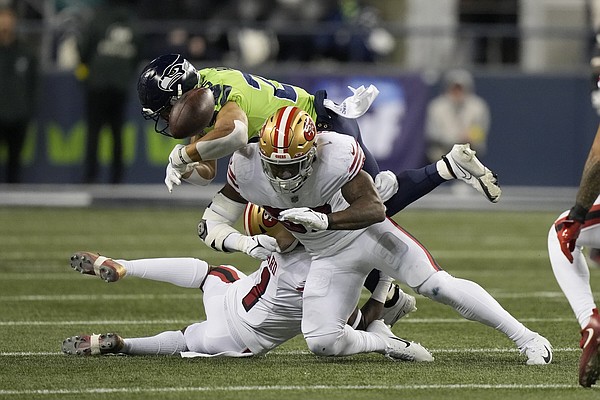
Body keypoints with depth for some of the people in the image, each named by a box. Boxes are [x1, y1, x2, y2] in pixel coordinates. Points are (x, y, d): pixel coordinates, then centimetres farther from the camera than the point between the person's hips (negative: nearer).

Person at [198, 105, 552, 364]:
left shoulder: (337, 154, -32)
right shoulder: (247, 169, -22)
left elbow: (374, 209, -29)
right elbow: (211, 225, -12)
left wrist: (324, 220, -46)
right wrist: (246, 243, -33)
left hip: (368, 232, -4)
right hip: (330, 259, 4)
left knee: (437, 285, -17)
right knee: (321, 342, -12)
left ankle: (524, 337, -6)